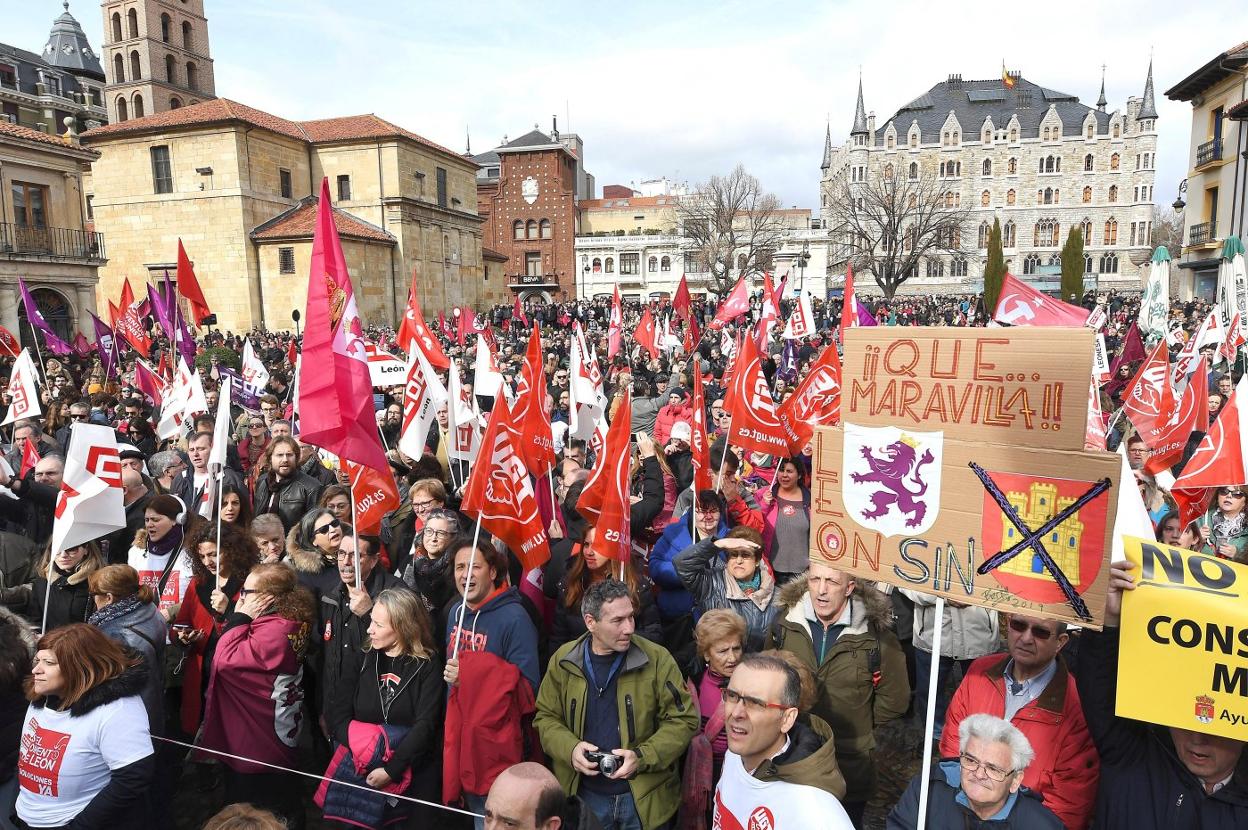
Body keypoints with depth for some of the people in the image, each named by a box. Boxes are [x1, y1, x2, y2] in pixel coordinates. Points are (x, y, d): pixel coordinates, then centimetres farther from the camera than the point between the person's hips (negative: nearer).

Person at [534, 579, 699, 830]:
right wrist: (569, 748, -14)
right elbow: (546, 717, 5)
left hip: (645, 797, -1)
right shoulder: (563, 660, -5)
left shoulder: (657, 659, -12)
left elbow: (683, 720, -8)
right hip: (584, 795, 1)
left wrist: (642, 757, -19)